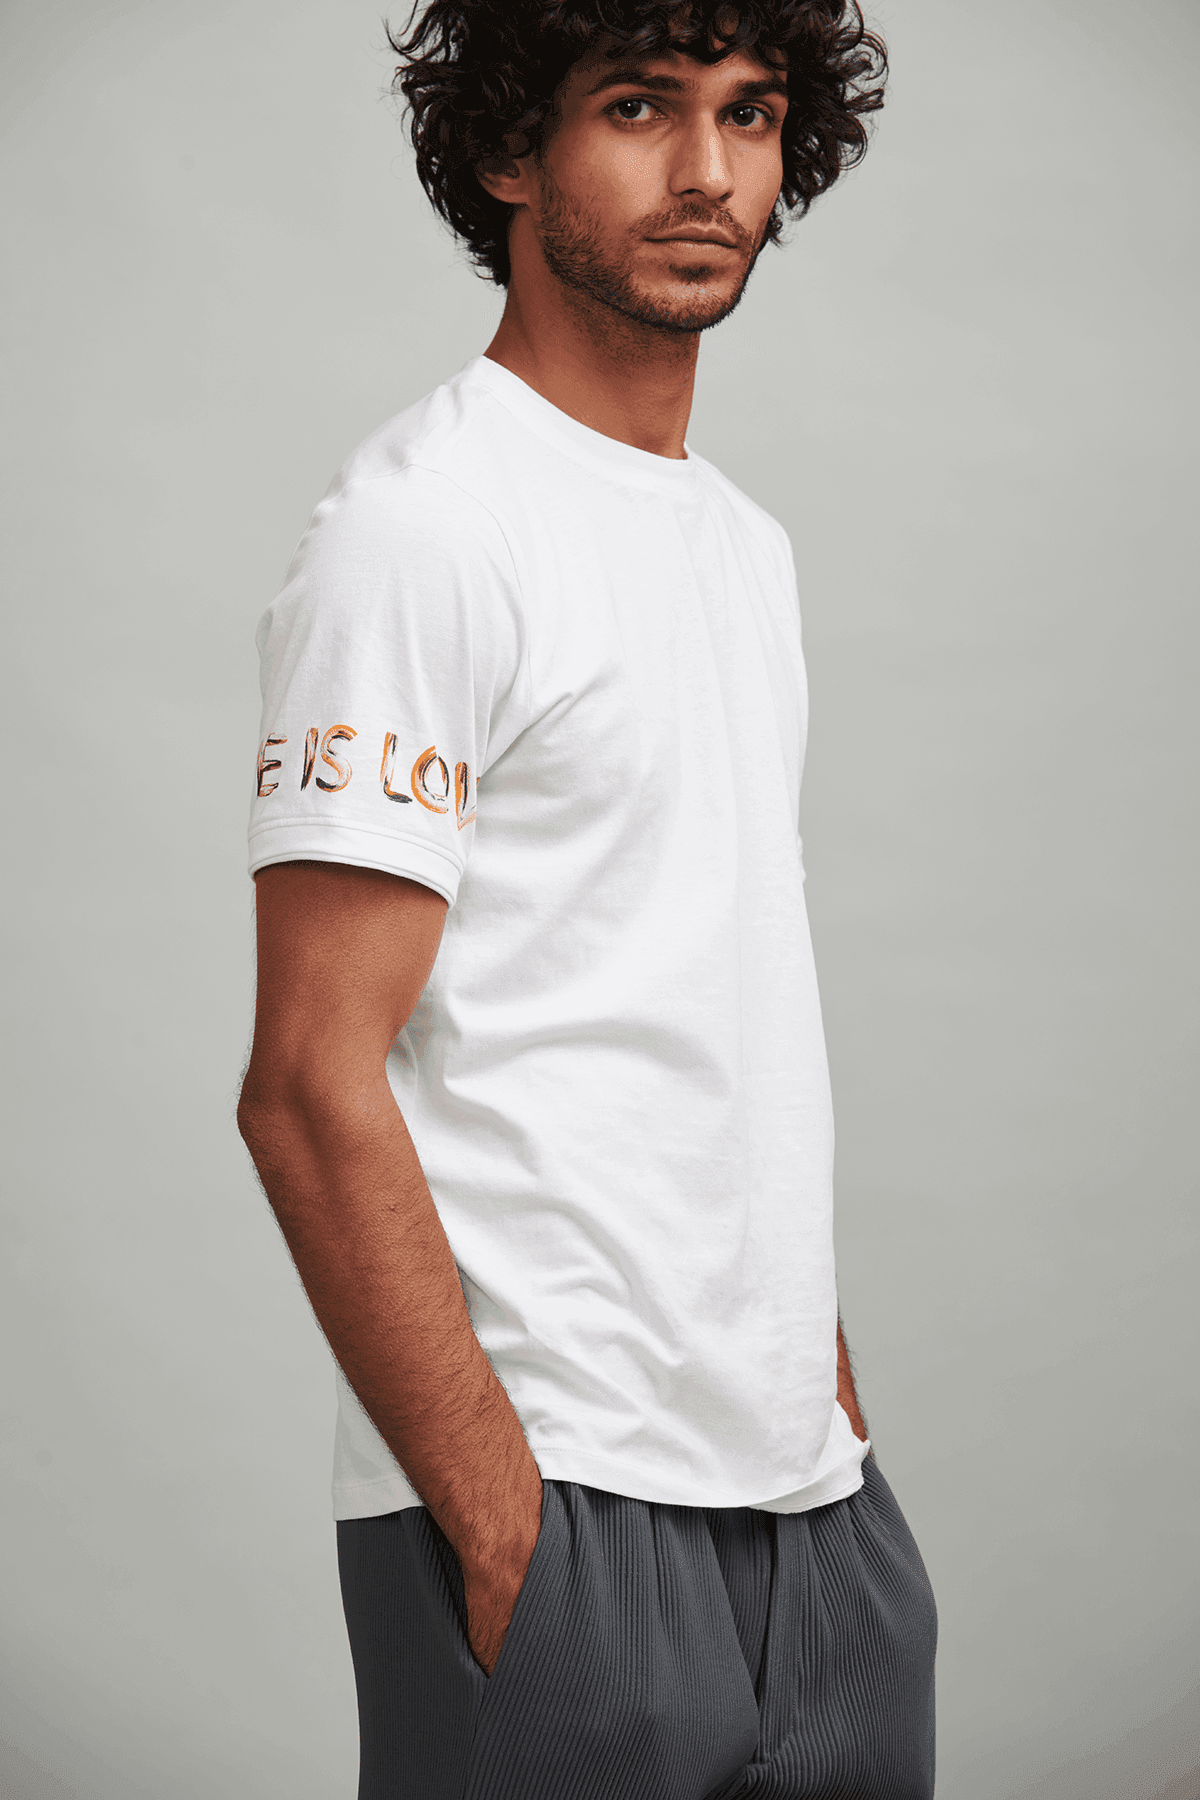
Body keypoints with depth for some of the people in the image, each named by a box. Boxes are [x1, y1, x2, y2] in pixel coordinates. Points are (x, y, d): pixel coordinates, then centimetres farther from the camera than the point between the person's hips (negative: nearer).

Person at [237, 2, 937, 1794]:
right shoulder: (426, 520, -12)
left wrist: (837, 1409, 13)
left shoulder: (747, 541, 15)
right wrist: (506, 1537, -19)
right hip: (555, 1510, -8)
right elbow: (311, 1088, -17)